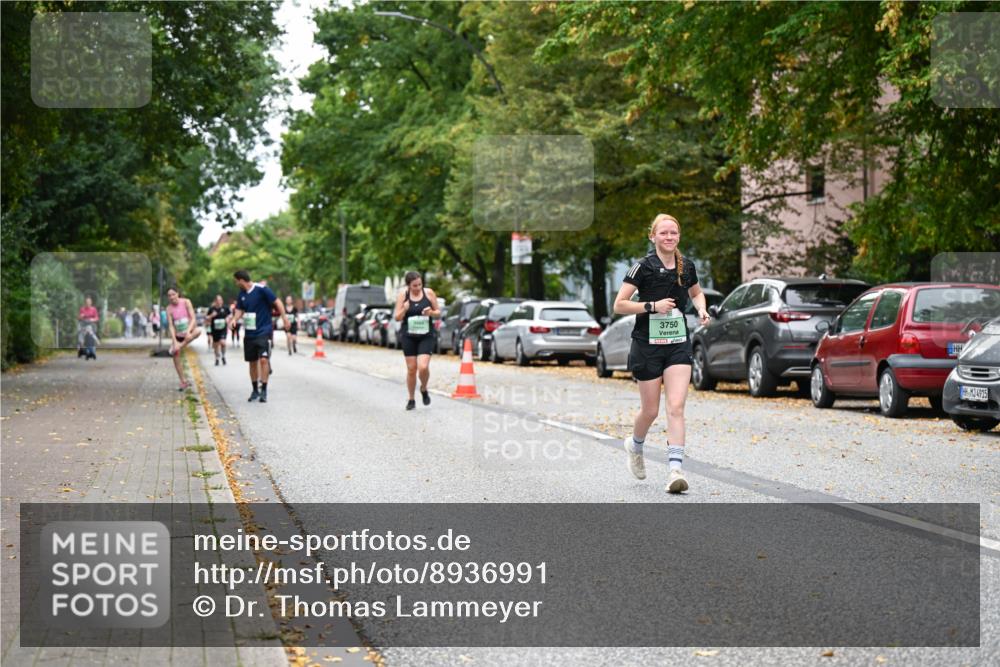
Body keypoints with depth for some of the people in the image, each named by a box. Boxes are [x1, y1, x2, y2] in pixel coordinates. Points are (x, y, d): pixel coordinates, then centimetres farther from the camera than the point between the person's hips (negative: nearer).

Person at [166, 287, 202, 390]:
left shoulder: (186, 302, -10)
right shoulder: (169, 308, -7)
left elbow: (193, 318, -14)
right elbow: (170, 326, -11)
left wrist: (188, 331, -31)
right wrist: (174, 341, -23)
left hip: (189, 332, -2)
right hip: (178, 335, 2)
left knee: (198, 331, -37)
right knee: (175, 357, -4)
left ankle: (181, 346, -22)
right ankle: (183, 382, 9)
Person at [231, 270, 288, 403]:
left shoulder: (262, 289, -12)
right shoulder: (242, 293, 7)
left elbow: (277, 302, -9)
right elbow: (239, 309, 15)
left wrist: (284, 318, -14)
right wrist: (234, 320, -4)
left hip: (264, 331, -6)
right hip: (249, 333, 6)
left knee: (263, 359, -16)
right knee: (252, 361, 10)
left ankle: (264, 390, -10)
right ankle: (255, 390, 21)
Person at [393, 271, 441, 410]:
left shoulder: (429, 293, -3)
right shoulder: (403, 295, -3)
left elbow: (438, 312, 7)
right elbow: (397, 317, -1)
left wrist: (431, 312, -15)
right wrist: (404, 309, -20)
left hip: (426, 336, -1)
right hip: (408, 336, 1)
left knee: (423, 367, -15)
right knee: (411, 369, 3)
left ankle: (424, 390, 16)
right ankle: (411, 400, 20)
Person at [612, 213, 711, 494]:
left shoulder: (687, 266, 5)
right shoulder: (644, 266, -9)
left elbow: (696, 293, 26)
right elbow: (619, 305, -10)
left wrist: (702, 309, 5)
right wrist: (652, 306, -20)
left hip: (678, 344, 3)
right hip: (647, 345, -3)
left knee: (676, 408, -11)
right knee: (651, 410, 6)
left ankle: (675, 470, -14)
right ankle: (635, 445, 39)